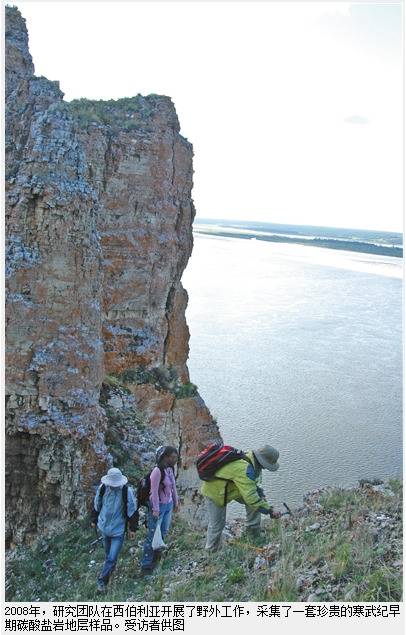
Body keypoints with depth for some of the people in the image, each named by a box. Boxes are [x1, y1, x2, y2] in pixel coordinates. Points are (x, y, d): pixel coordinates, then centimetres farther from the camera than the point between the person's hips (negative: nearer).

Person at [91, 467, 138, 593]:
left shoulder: (127, 491, -21)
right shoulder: (102, 488, -13)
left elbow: (132, 510, -10)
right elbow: (96, 505, 5)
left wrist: (133, 528, -5)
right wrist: (94, 520, 15)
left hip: (118, 530, -3)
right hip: (104, 527, 3)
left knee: (112, 558, -3)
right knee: (108, 554, 22)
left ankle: (102, 580, 17)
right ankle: (111, 568, 49)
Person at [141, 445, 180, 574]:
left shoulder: (170, 469, -1)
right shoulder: (157, 471, -25)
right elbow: (154, 492, -22)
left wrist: (176, 501, 18)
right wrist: (155, 510, -18)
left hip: (168, 505, 8)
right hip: (159, 505, -8)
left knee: (163, 532, 18)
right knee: (153, 534, 0)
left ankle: (156, 554, 39)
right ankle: (146, 565, 11)